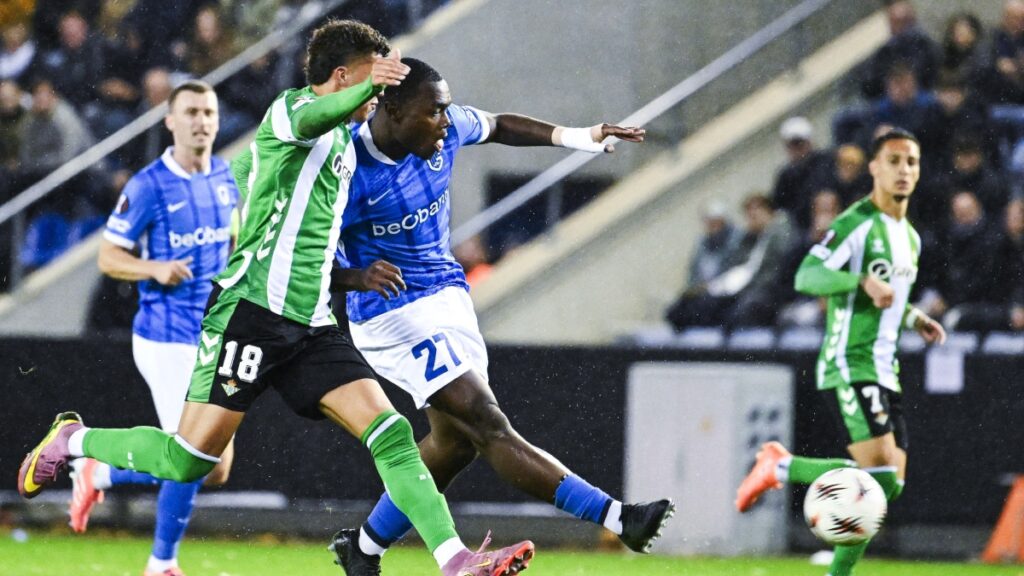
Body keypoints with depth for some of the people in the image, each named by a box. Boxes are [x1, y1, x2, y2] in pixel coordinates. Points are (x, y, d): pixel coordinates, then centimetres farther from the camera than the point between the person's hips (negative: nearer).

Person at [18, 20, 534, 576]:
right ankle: (72, 440, 15)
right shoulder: (290, 108, -5)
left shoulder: (343, 144, 22)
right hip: (252, 307, -8)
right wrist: (369, 86, -52)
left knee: (391, 433, -9)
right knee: (188, 461, -9)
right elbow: (313, 119, -34)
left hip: (311, 326, 8)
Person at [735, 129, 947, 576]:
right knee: (880, 472, -21)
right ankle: (782, 467, -3)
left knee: (889, 484, 5)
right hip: (848, 367, -9)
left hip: (884, 372, 9)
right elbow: (807, 276, -21)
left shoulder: (910, 237, 18)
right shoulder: (857, 223, -11)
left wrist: (913, 318, 14)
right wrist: (863, 281, -34)